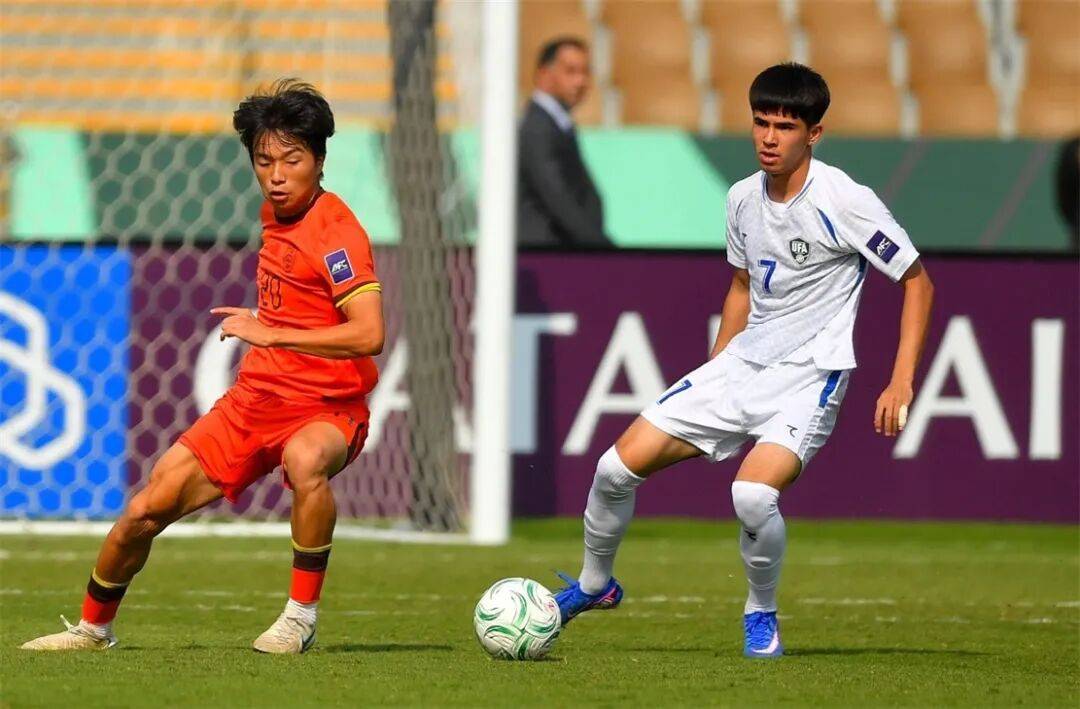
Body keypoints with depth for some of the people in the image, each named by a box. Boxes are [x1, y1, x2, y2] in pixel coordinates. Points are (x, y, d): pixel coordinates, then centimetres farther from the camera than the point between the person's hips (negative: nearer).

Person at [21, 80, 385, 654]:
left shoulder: (334, 231, -17)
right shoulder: (275, 215, 8)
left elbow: (368, 334, -29)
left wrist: (268, 333, -27)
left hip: (324, 409, -7)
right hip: (253, 399, 7)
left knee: (305, 461, -43)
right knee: (143, 512, 3)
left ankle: (301, 616, -28)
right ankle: (93, 627, 28)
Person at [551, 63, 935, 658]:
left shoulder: (844, 201, -14)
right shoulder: (743, 199, 5)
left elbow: (918, 282, -8)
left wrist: (901, 382, -14)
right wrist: (711, 376, 20)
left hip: (809, 376, -6)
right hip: (741, 363, 6)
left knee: (753, 494, -31)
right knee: (618, 465, -3)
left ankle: (761, 613, -2)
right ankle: (594, 584, 24)